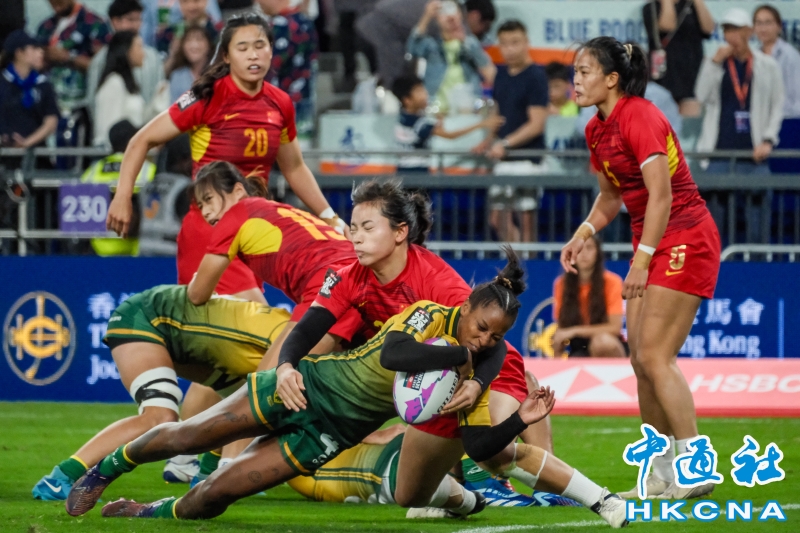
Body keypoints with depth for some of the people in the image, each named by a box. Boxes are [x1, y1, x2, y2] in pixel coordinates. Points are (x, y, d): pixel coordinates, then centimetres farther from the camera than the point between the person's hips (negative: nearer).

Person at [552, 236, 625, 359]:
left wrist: (575, 331, -20)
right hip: (579, 351, 1)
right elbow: (560, 329, 6)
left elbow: (615, 327, -15)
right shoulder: (561, 284, 0)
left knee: (602, 340, -37)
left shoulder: (611, 282, -9)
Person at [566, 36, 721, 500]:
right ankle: (662, 477, 13)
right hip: (652, 245, 9)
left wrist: (643, 259, -22)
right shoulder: (597, 129, 9)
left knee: (655, 357, -14)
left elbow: (661, 193, -22)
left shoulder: (639, 117, -18)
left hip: (684, 240, -9)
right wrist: (585, 232, 4)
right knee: (642, 360, 7)